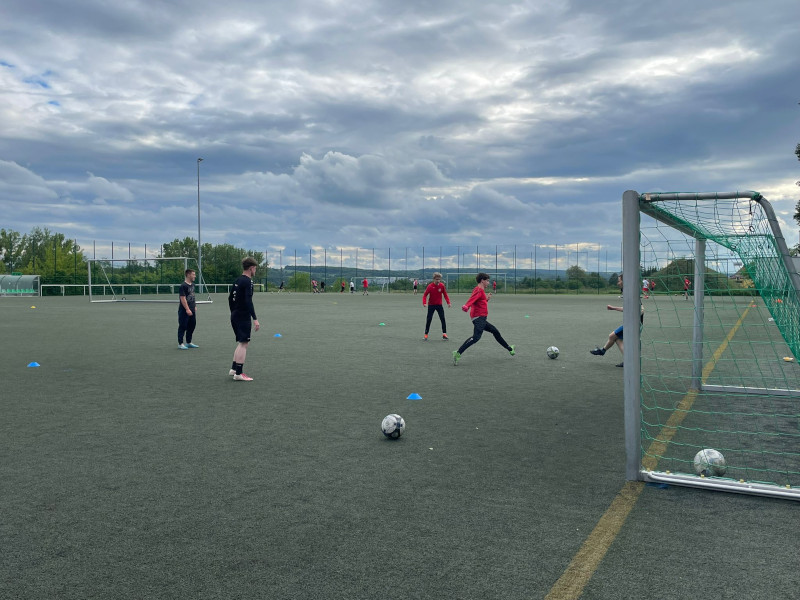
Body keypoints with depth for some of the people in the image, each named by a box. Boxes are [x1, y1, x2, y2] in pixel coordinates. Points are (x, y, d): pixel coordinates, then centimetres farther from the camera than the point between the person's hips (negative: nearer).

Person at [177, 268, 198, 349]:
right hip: (184, 311, -9)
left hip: (192, 310, 9)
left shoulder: (192, 284, 11)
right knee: (183, 327, -2)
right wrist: (187, 309, -23)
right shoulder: (183, 286, -15)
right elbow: (183, 298, -20)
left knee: (192, 326, 13)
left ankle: (188, 342, 24)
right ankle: (180, 344, 5)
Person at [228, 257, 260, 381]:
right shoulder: (248, 281, -14)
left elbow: (230, 298, 19)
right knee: (243, 344, -5)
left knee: (241, 343, 19)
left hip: (235, 315, 9)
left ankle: (233, 369, 22)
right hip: (243, 316, -9)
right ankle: (239, 373, -5)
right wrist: (255, 319, -22)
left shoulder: (237, 280, 13)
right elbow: (248, 301, -22)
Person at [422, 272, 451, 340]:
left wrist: (448, 302, -9)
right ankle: (426, 335, 8)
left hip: (439, 305, 2)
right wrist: (424, 302, -29)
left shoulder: (442, 285, -7)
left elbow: (445, 294, 1)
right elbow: (425, 294, -14)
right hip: (431, 305, -2)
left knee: (443, 319, -2)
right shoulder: (430, 286, -15)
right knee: (429, 319, -1)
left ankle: (444, 334, 6)